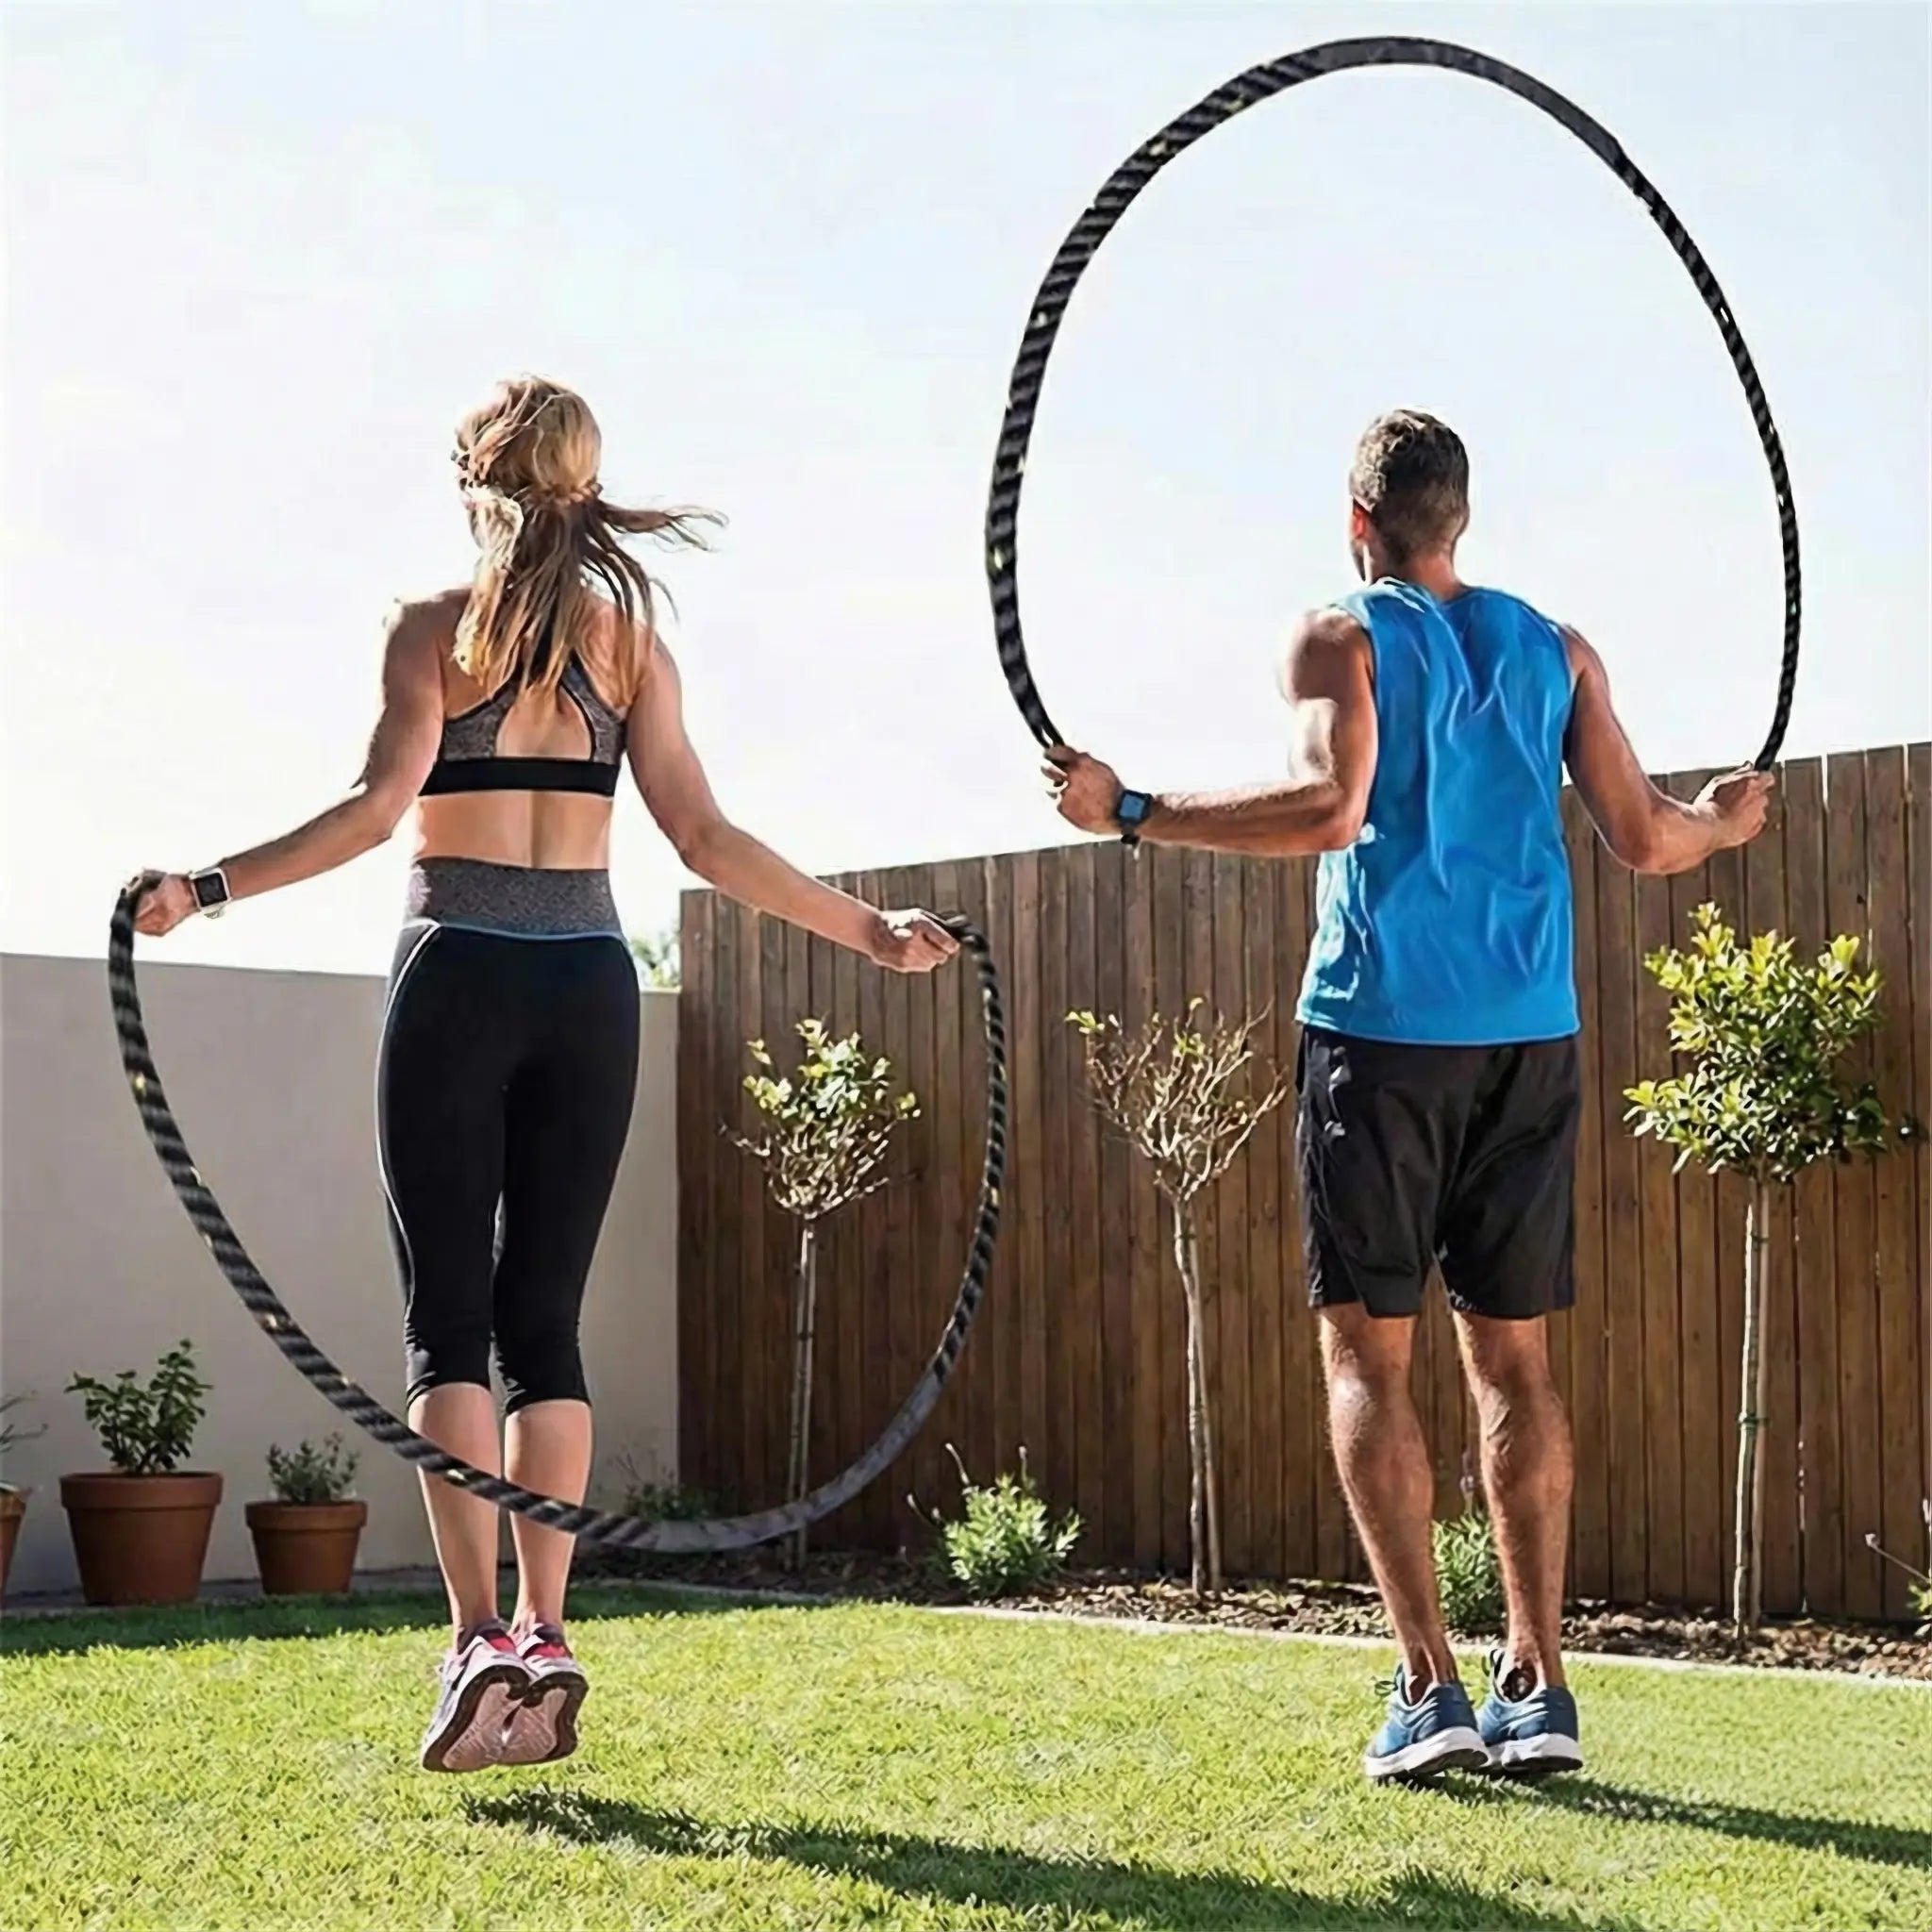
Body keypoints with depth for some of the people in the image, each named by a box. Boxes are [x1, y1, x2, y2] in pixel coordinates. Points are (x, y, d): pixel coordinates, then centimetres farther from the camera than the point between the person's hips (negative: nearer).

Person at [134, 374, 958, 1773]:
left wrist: (208, 888, -16)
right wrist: (872, 934, 9)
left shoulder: (435, 629, -1)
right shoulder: (630, 638, 8)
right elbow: (707, 839, 2)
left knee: (449, 1318, -1)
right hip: (590, 986, 3)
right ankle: (544, 1635, 1)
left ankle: (479, 1633, -14)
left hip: (458, 978, -3)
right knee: (546, 1318, 8)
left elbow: (381, 803, -14)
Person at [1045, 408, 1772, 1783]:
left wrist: (1131, 812, -13)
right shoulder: (1554, 649, 11)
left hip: (1384, 1026, -4)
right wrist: (1725, 825, 30)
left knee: (1369, 1352, 2)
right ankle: (1537, 1685, 6)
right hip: (1530, 1035, 4)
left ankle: (1431, 1685, -7)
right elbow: (1643, 839, 9)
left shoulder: (1342, 639, -1)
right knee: (1514, 1356, 10)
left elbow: (1328, 807, -18)